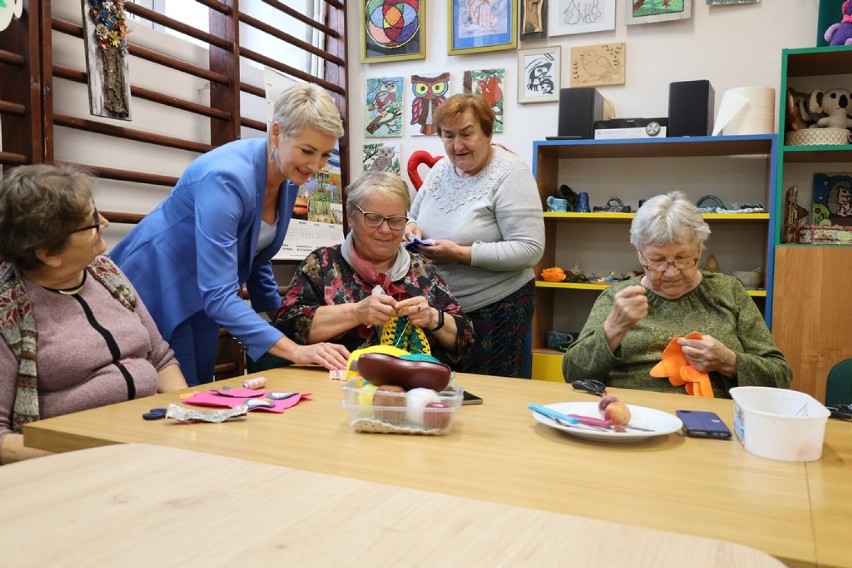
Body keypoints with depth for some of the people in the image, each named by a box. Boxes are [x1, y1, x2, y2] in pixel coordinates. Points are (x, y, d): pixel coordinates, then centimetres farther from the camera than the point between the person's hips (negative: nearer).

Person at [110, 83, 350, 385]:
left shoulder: (289, 180, -7)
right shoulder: (227, 178, -32)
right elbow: (217, 295, -37)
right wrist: (295, 351, -42)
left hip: (201, 299, 8)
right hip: (154, 292, -8)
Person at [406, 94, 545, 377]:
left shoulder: (510, 173, -14)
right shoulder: (440, 169, 6)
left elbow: (530, 249, -21)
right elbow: (415, 215, 19)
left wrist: (461, 253, -25)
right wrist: (411, 227, -5)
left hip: (496, 309, -6)